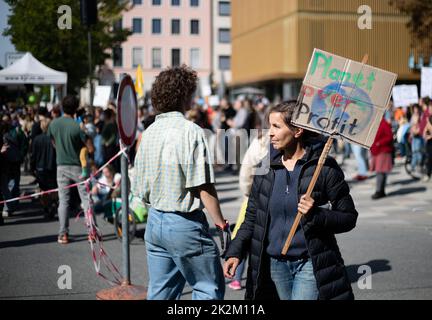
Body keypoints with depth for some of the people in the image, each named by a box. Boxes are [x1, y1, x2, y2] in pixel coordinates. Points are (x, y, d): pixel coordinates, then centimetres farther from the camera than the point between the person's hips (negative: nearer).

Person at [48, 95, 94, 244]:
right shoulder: (78, 126, -15)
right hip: (78, 166, -3)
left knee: (63, 200, 5)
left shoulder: (53, 124, -2)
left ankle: (63, 234, 3)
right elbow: (91, 149, -13)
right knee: (86, 198, 5)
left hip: (61, 166, 3)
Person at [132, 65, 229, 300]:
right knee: (210, 289, 5)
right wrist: (221, 225, -12)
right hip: (185, 223, -7)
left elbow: (140, 190, 10)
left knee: (160, 292, 14)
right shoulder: (191, 132, -15)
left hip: (155, 221, 8)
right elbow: (204, 188, -18)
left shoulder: (149, 132, 7)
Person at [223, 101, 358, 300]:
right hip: (274, 264, 5)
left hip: (311, 264, -4)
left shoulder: (323, 167, -8)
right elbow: (252, 217, 10)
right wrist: (235, 252, -2)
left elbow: (349, 217, -5)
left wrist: (316, 215, -22)